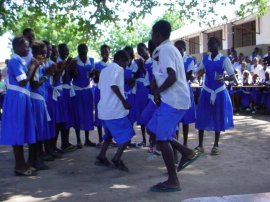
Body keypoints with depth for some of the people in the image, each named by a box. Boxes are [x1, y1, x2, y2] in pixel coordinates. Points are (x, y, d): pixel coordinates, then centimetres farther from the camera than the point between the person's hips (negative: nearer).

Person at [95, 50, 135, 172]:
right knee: (127, 134, -2)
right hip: (115, 109, -9)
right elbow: (113, 85, -22)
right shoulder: (117, 68, -8)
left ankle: (101, 157, 17)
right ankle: (117, 159, -8)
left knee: (110, 134, 21)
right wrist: (124, 101, -17)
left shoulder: (104, 70, 18)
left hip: (104, 109, 9)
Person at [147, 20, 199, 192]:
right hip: (173, 98, 10)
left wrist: (157, 92, -11)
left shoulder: (164, 49, -13)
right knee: (153, 129, 16)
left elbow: (172, 77, -24)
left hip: (173, 99, -10)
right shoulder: (169, 48, 19)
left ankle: (173, 181, 0)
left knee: (162, 138, -6)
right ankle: (187, 153, 16)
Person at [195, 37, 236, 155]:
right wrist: (202, 71, -12)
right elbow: (199, 74, 12)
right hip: (206, 91, 3)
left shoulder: (224, 59, -9)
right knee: (201, 118, 1)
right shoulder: (205, 58, 3)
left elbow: (233, 77, -12)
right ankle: (200, 145, 10)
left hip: (219, 92, -3)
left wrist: (224, 78, -33)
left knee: (218, 118, 5)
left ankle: (216, 145, 18)